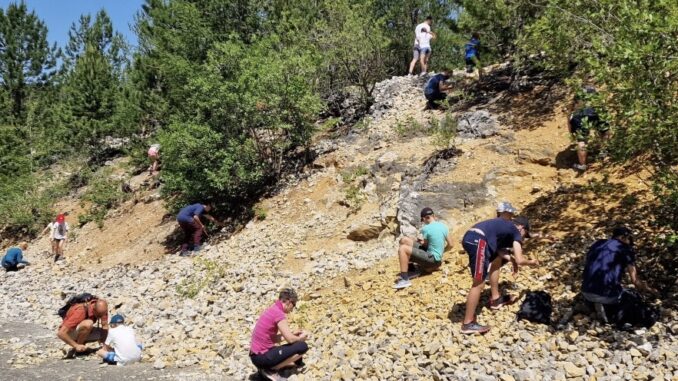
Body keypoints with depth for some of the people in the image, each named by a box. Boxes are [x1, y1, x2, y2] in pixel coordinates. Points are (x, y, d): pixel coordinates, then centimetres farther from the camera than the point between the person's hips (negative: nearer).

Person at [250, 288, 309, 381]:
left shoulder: (271, 310, 13)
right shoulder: (279, 314, -16)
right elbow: (290, 339, -15)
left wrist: (292, 334, 18)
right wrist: (302, 337, 6)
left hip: (256, 356, 9)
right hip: (263, 357, -9)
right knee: (302, 346, -7)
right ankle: (271, 370, -6)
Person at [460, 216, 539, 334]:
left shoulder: (505, 225, 34)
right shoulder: (516, 231, 13)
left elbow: (499, 247, 46)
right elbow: (519, 260, 7)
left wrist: (512, 259, 41)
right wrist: (531, 262, 27)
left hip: (470, 237, 9)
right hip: (477, 241, -9)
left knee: (496, 260, 29)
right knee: (479, 284, -3)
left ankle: (495, 299, 36)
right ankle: (468, 324, 1)